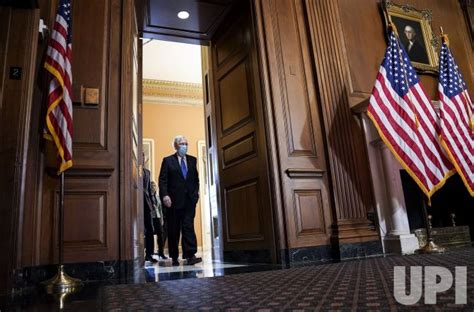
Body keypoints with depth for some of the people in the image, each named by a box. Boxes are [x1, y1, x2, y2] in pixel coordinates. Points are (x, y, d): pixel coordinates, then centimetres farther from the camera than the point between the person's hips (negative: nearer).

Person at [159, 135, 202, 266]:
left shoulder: (192, 160, 13)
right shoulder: (167, 161, 3)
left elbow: (196, 178, 17)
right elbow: (162, 180, -3)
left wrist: (196, 192, 4)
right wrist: (165, 195, -15)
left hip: (189, 200, 2)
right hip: (174, 201, -2)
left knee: (188, 227, -6)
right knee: (173, 230, 5)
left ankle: (190, 255, -8)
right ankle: (174, 258, 15)